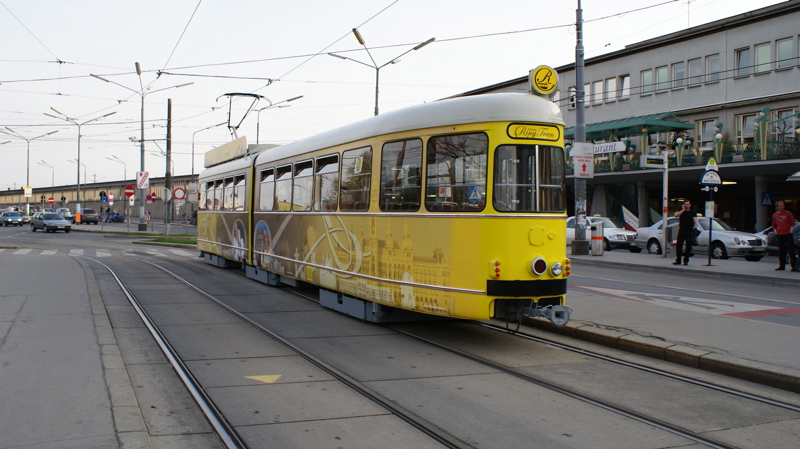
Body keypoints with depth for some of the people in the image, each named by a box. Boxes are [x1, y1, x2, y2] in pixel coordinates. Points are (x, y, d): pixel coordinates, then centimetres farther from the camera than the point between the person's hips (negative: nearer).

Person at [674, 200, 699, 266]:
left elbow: (695, 222, -1)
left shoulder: (692, 212, 7)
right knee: (679, 246, -1)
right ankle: (678, 260, 4)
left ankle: (686, 260, 6)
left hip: (689, 232, -1)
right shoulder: (681, 211, 12)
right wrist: (683, 209, -5)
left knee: (688, 246, 0)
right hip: (681, 231, 1)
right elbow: (676, 215, -9)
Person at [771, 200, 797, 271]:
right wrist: (775, 231, 5)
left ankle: (794, 265, -5)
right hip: (779, 235, 3)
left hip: (788, 234, -3)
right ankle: (782, 266, 15)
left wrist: (791, 230, -8)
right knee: (781, 251, 7)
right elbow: (774, 225, 19)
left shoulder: (788, 213, 0)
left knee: (791, 250, -8)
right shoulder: (774, 215, 9)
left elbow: (792, 222, 1)